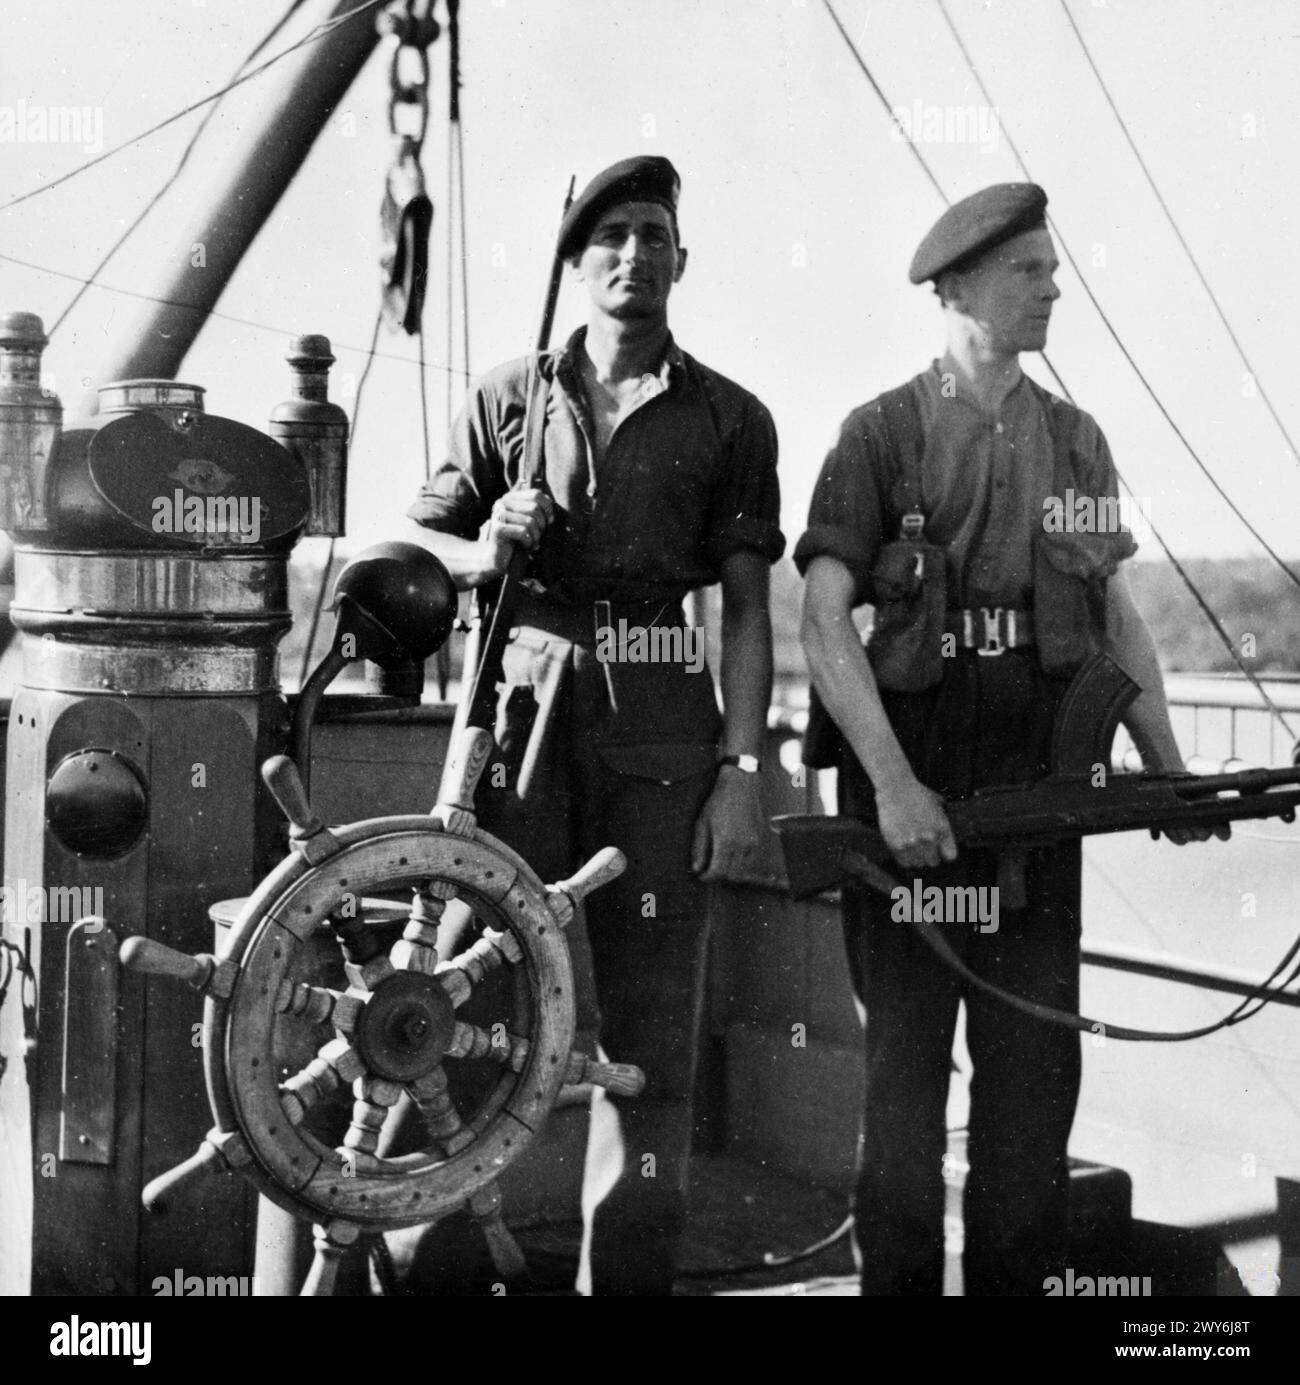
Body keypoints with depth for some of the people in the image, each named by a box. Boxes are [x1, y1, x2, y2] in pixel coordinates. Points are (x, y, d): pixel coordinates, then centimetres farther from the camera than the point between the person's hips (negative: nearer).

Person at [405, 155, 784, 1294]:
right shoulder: (511, 396, 11)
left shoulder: (730, 419, 9)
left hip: (663, 728, 0)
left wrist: (742, 769, -5)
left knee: (652, 1014, 2)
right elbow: (416, 541, 14)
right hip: (525, 700, 1)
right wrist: (484, 552, -9)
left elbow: (747, 607, 4)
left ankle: (636, 1266, 12)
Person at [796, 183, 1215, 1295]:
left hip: (1038, 785, 4)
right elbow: (823, 622, -9)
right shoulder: (882, 433, -2)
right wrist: (893, 784, -18)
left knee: (1038, 1060, 7)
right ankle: (898, 1278, 18)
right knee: (906, 1057, 6)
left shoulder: (1077, 440, 12)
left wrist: (1169, 772, 7)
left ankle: (1019, 1277, 20)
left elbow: (1119, 616, 15)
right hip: (908, 786, -4)